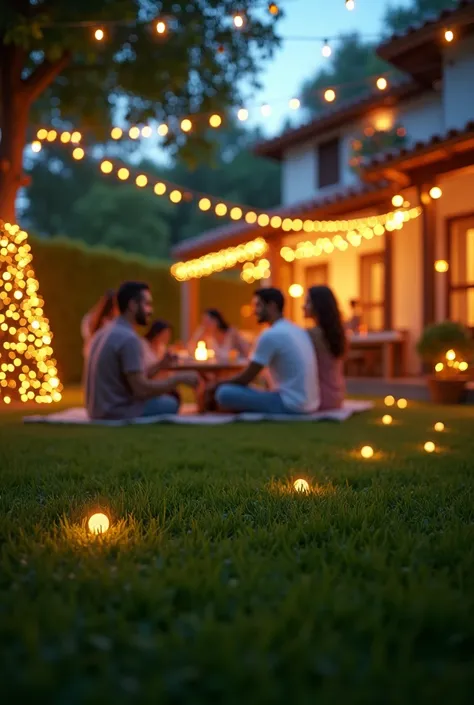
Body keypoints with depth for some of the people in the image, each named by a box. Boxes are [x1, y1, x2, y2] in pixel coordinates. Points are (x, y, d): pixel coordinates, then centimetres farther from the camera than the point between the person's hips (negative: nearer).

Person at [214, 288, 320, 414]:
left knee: (224, 393, -13)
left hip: (290, 405, -9)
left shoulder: (270, 335, -14)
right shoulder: (299, 331, 13)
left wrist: (216, 384, 6)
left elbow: (246, 378, -10)